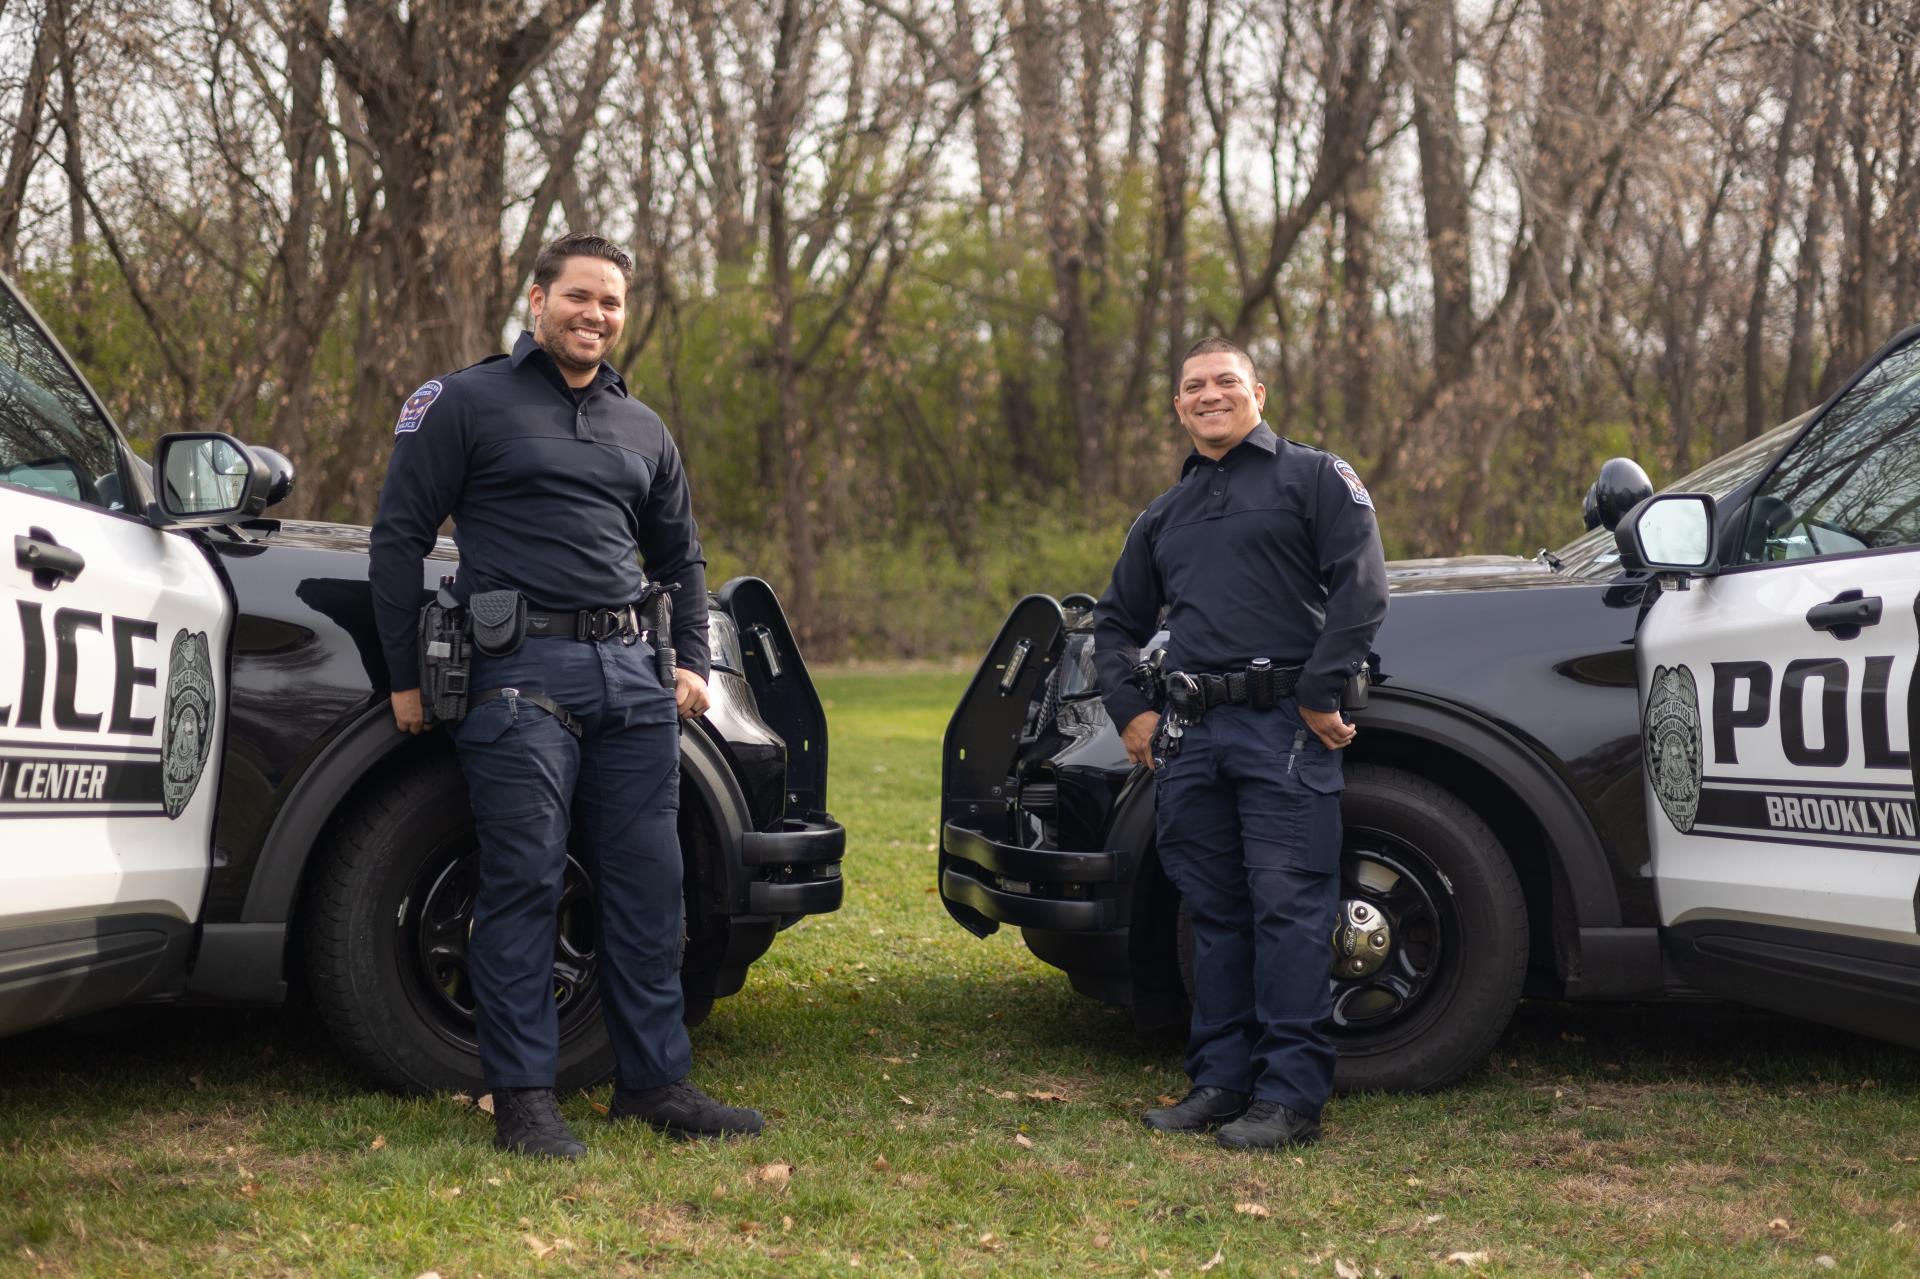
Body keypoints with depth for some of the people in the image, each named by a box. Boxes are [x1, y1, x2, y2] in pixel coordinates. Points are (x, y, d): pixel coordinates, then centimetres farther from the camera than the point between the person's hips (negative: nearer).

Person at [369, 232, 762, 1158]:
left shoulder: (643, 431, 21)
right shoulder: (467, 403, 4)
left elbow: (681, 558, 31)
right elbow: (399, 536, 2)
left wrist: (691, 663, 16)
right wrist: (404, 676, -2)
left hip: (630, 673, 5)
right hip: (521, 673, -5)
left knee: (648, 883, 4)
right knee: (524, 884, -6)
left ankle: (654, 1080, 13)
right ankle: (522, 1098, -1)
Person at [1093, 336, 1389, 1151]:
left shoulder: (1315, 478, 5)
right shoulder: (1163, 517, 23)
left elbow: (1361, 590, -6)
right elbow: (1116, 622, 31)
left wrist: (1320, 696, -13)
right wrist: (1129, 711, 15)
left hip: (1283, 724, -6)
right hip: (1191, 734, 6)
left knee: (1289, 908, -8)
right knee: (1215, 915, 8)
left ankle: (1291, 1095, -7)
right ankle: (1220, 1082, 15)